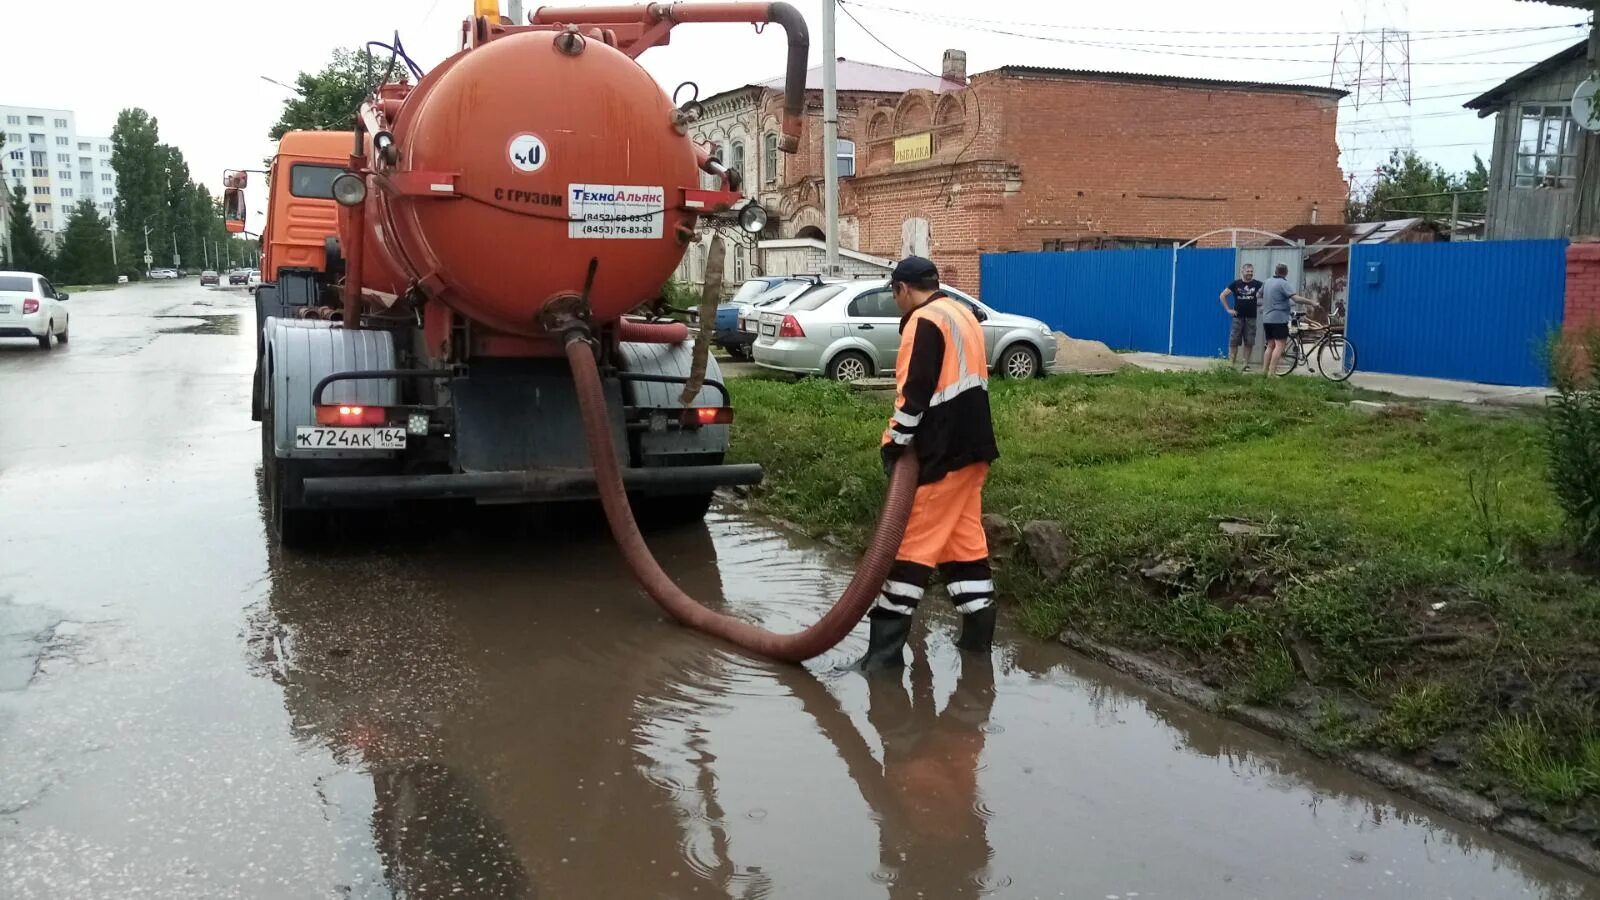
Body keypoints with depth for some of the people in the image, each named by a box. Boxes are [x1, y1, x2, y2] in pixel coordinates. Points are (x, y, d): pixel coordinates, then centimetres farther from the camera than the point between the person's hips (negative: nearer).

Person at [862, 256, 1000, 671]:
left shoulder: (925, 322, -13)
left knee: (910, 542, -6)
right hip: (972, 446, 9)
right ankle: (977, 632, 16)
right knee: (965, 538, 13)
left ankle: (887, 644, -4)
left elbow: (915, 392, -20)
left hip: (942, 454, -9)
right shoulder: (963, 314, 17)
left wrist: (897, 440, -10)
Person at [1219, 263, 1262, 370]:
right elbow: (1222, 296, 6)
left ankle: (1246, 364, 11)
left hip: (1251, 317, 1)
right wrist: (1228, 309, 0)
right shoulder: (1236, 284, 2)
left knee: (1249, 343, 3)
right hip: (1238, 317, -1)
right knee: (1233, 342, -1)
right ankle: (1231, 364, 3)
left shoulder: (1257, 284, 2)